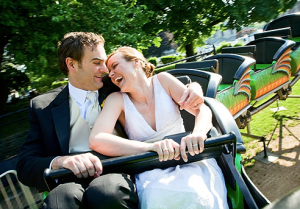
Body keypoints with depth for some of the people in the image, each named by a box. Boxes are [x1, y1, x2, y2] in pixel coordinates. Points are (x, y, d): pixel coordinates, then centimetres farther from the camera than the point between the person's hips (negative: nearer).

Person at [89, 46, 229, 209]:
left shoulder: (162, 80, 1)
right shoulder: (117, 100, -2)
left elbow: (202, 110, -4)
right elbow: (96, 141, -18)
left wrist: (198, 133, -29)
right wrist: (151, 147, -30)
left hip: (189, 158, 1)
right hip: (151, 171, -1)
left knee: (193, 193, -32)